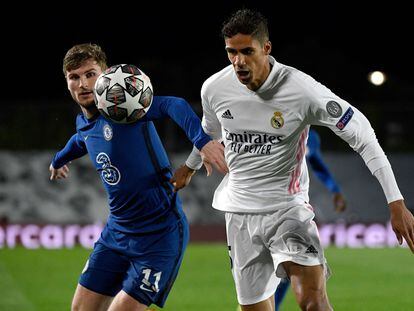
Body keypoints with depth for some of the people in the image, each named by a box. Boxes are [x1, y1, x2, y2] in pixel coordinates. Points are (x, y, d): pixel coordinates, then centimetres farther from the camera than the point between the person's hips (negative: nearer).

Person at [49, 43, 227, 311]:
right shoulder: (83, 123, 8)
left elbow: (173, 106, -34)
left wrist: (202, 140, -51)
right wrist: (59, 160, 54)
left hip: (160, 233, -8)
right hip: (117, 231, 8)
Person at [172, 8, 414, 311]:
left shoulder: (301, 89, -18)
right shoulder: (213, 89, -5)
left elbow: (361, 134, -12)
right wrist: (190, 167, 40)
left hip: (288, 208, -4)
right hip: (240, 213, 4)